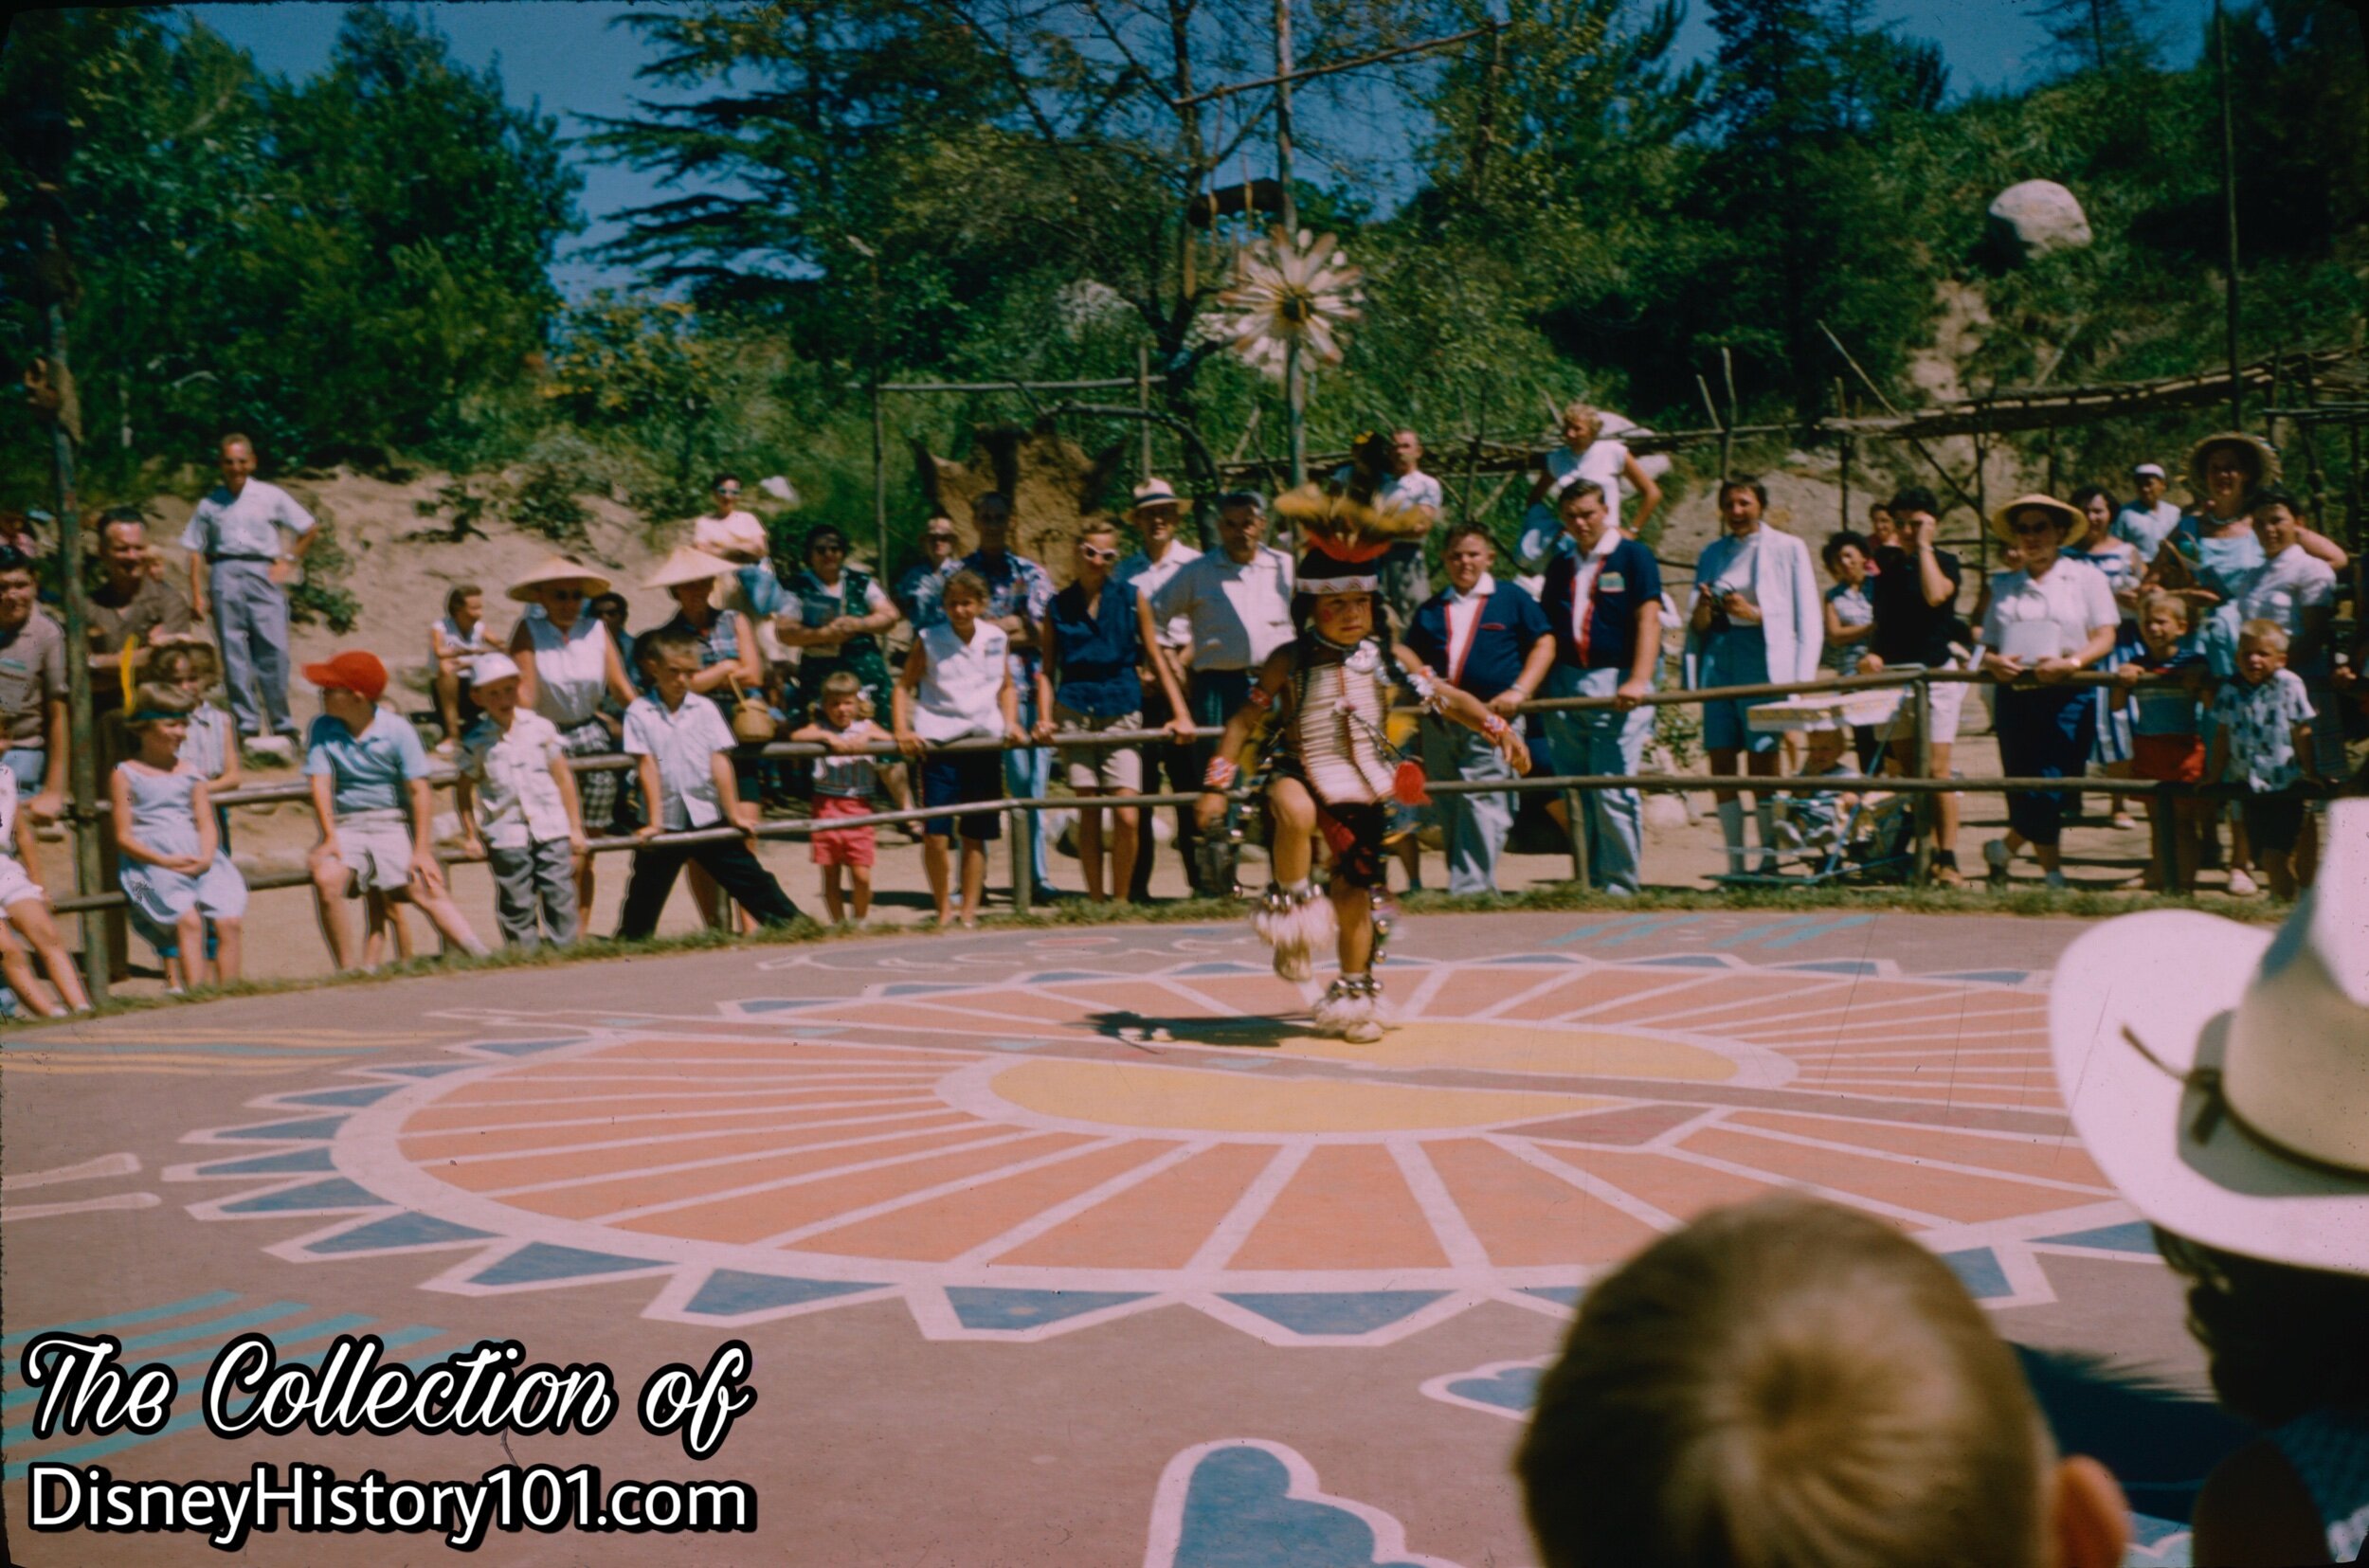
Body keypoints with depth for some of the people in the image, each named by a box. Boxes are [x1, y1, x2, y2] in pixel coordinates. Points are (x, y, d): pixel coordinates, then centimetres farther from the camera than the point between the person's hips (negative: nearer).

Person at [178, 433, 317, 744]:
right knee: (233, 651, -2)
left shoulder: (270, 496, 10)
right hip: (225, 575, 1)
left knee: (274, 648, -8)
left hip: (263, 574, -1)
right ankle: (246, 725, 2)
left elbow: (309, 530, 15)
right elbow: (196, 552, 10)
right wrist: (197, 595, 2)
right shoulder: (210, 504, 11)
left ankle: (282, 724, -1)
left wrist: (288, 562, 6)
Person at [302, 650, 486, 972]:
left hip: (392, 823, -1)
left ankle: (482, 958, -27)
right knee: (325, 879, -27)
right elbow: (321, 783, -6)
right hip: (345, 827, 2)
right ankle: (348, 969, -19)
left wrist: (422, 850, -13)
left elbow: (419, 791, -7)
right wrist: (330, 837, -19)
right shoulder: (322, 730, 2)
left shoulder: (396, 729, -5)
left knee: (425, 890, -20)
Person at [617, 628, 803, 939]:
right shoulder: (639, 713, -4)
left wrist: (734, 814, -3)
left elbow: (720, 763, -2)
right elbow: (648, 767, -8)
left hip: (708, 817, 1)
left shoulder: (705, 709, 1)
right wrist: (654, 821, -11)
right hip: (666, 822, -1)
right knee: (645, 894, 7)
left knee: (751, 879, 5)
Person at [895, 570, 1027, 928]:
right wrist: (902, 730, -10)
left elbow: (1006, 687, 18)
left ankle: (969, 912, 16)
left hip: (984, 741, 2)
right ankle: (943, 909, 9)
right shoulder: (929, 641, -1)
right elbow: (904, 686, 3)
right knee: (935, 834, -8)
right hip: (937, 741, -2)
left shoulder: (997, 639, 7)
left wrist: (1011, 724, 3)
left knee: (975, 835, 6)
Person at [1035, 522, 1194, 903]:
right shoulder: (1058, 606, 8)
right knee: (1088, 812, 2)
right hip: (1074, 712, 1)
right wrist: (1044, 718, -4)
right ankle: (1095, 901, 10)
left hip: (1122, 712, -1)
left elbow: (1155, 658, 6)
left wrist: (1181, 714, 1)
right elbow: (1047, 669, 9)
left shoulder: (1131, 598, 5)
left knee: (1126, 816, -9)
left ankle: (1121, 901, 5)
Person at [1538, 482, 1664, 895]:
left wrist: (1639, 681, -20)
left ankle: (1620, 886, -3)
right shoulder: (1560, 568, 18)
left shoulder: (1633, 556, 3)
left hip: (1616, 686, -5)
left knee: (1613, 792, -10)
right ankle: (1590, 884, 12)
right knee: (1578, 795, 5)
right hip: (1564, 687, 5)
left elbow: (1648, 619, -7)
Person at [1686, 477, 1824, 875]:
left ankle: (1769, 861, -2)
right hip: (1718, 658, 4)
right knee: (1721, 764, -1)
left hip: (1765, 659, -4)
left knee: (1762, 763, -7)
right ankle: (1735, 865, 4)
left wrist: (1756, 614, -12)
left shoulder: (1788, 548, 5)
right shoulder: (1712, 554, 17)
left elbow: (1808, 620, 1)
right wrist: (1702, 608, -5)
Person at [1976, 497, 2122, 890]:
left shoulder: (2085, 577, 8)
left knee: (2051, 792, -10)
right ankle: (2054, 876, 11)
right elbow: (1988, 646, 14)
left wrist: (2071, 662, -18)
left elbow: (2105, 637, 1)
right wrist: (1994, 662, -10)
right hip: (2015, 696, 3)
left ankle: (2003, 849, 12)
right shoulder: (2004, 585, 16)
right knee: (2027, 793, 0)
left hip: (2068, 696, -2)